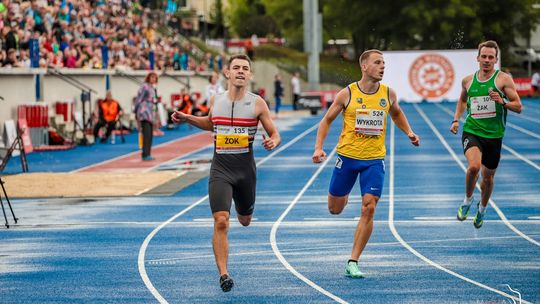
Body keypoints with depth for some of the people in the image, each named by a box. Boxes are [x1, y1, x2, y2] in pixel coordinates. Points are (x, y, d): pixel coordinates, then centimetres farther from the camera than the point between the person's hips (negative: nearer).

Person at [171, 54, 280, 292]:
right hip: (220, 169, 0)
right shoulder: (216, 101, 3)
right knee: (221, 222, -15)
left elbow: (275, 134, 0)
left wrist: (272, 142, -23)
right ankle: (223, 274, -10)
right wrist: (187, 118, 11)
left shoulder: (257, 103, -5)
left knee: (245, 220, 19)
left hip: (245, 169, 0)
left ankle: (242, 207, 59)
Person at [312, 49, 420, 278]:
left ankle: (353, 263, -5)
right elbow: (326, 120, 3)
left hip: (374, 159, 1)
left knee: (368, 209, -12)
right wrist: (319, 147, -9)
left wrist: (409, 133, 8)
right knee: (335, 209, 8)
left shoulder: (388, 94, 1)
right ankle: (344, 196, 49)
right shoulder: (347, 94, -7)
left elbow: (396, 114, 24)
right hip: (347, 156, -1)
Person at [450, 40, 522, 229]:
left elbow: (518, 107, -6)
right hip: (471, 131, 0)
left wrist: (502, 102, -24)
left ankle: (482, 208, 41)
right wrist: (456, 119, 13)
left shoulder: (503, 79, -5)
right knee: (474, 166, -27)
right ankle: (468, 200, -1)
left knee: (488, 177, 13)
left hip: (494, 135, 0)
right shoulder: (468, 81, 5)